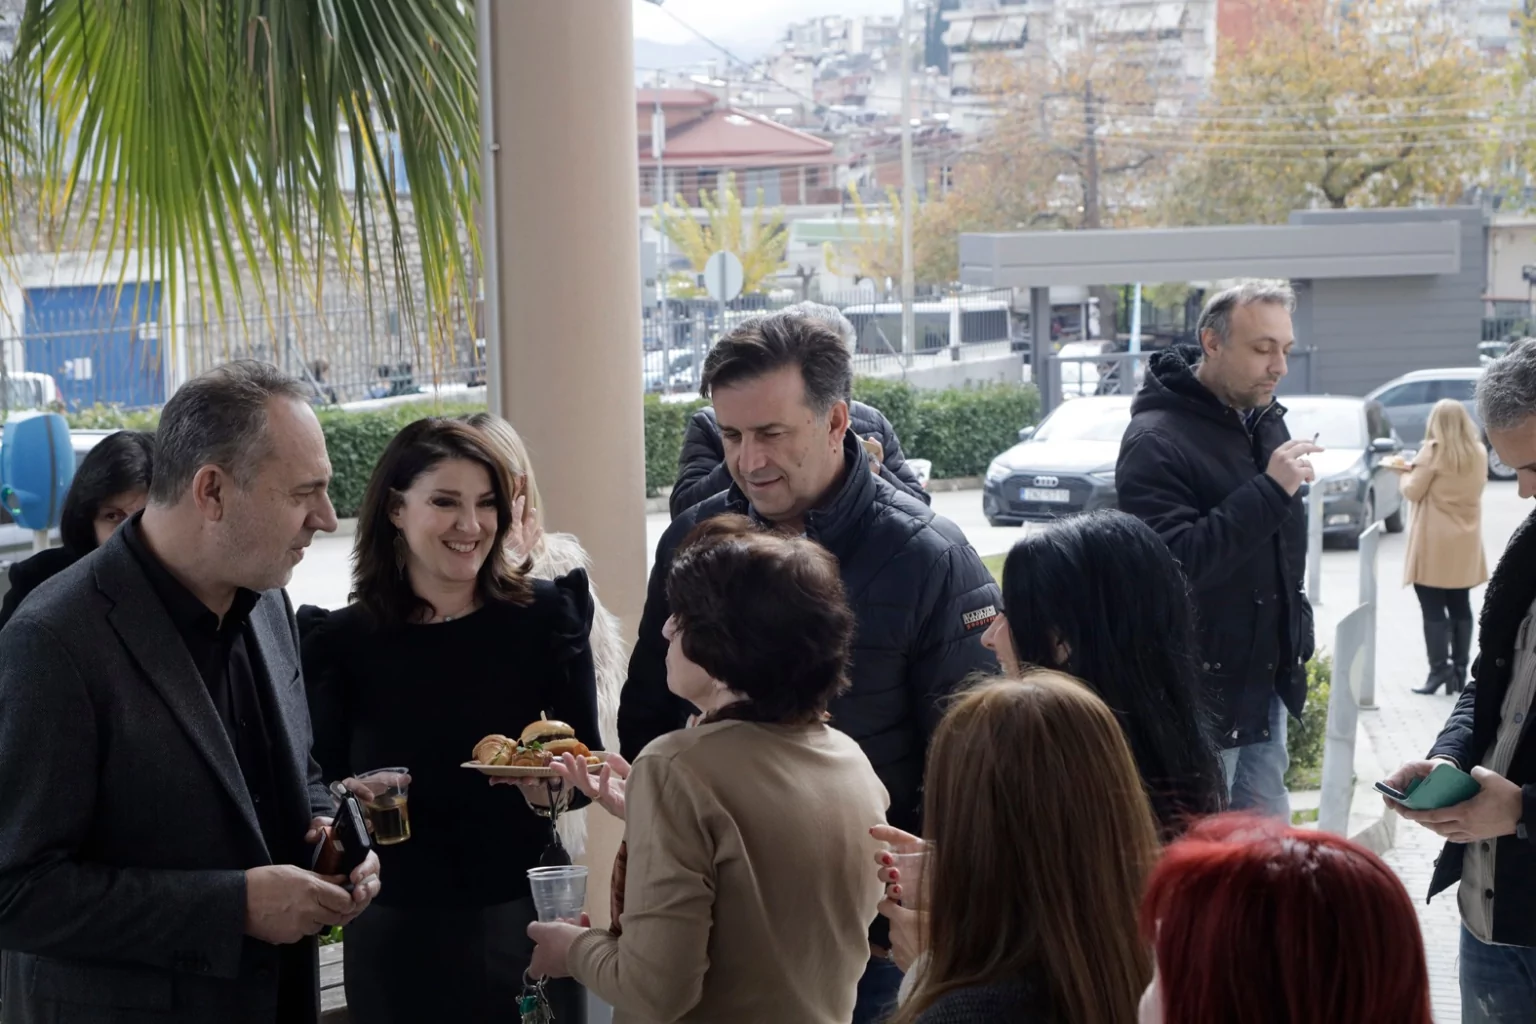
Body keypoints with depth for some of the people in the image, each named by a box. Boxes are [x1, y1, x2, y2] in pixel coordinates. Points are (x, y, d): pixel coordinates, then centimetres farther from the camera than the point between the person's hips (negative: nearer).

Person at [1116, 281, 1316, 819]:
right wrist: (1269, 490, -30)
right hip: (1202, 693, -8)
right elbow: (1173, 562, -29)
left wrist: (1295, 629, 18)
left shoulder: (1266, 420, 10)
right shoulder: (1155, 440, -18)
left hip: (1267, 684, 8)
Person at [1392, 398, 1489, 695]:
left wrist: (1406, 472, 11)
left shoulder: (1434, 451, -11)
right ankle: (1459, 670, 10)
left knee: (1433, 609, -4)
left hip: (1435, 543, -6)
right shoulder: (1478, 452, 6)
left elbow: (1413, 491, -8)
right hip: (1465, 542, 6)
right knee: (1460, 607, 10)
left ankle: (1439, 670, -9)